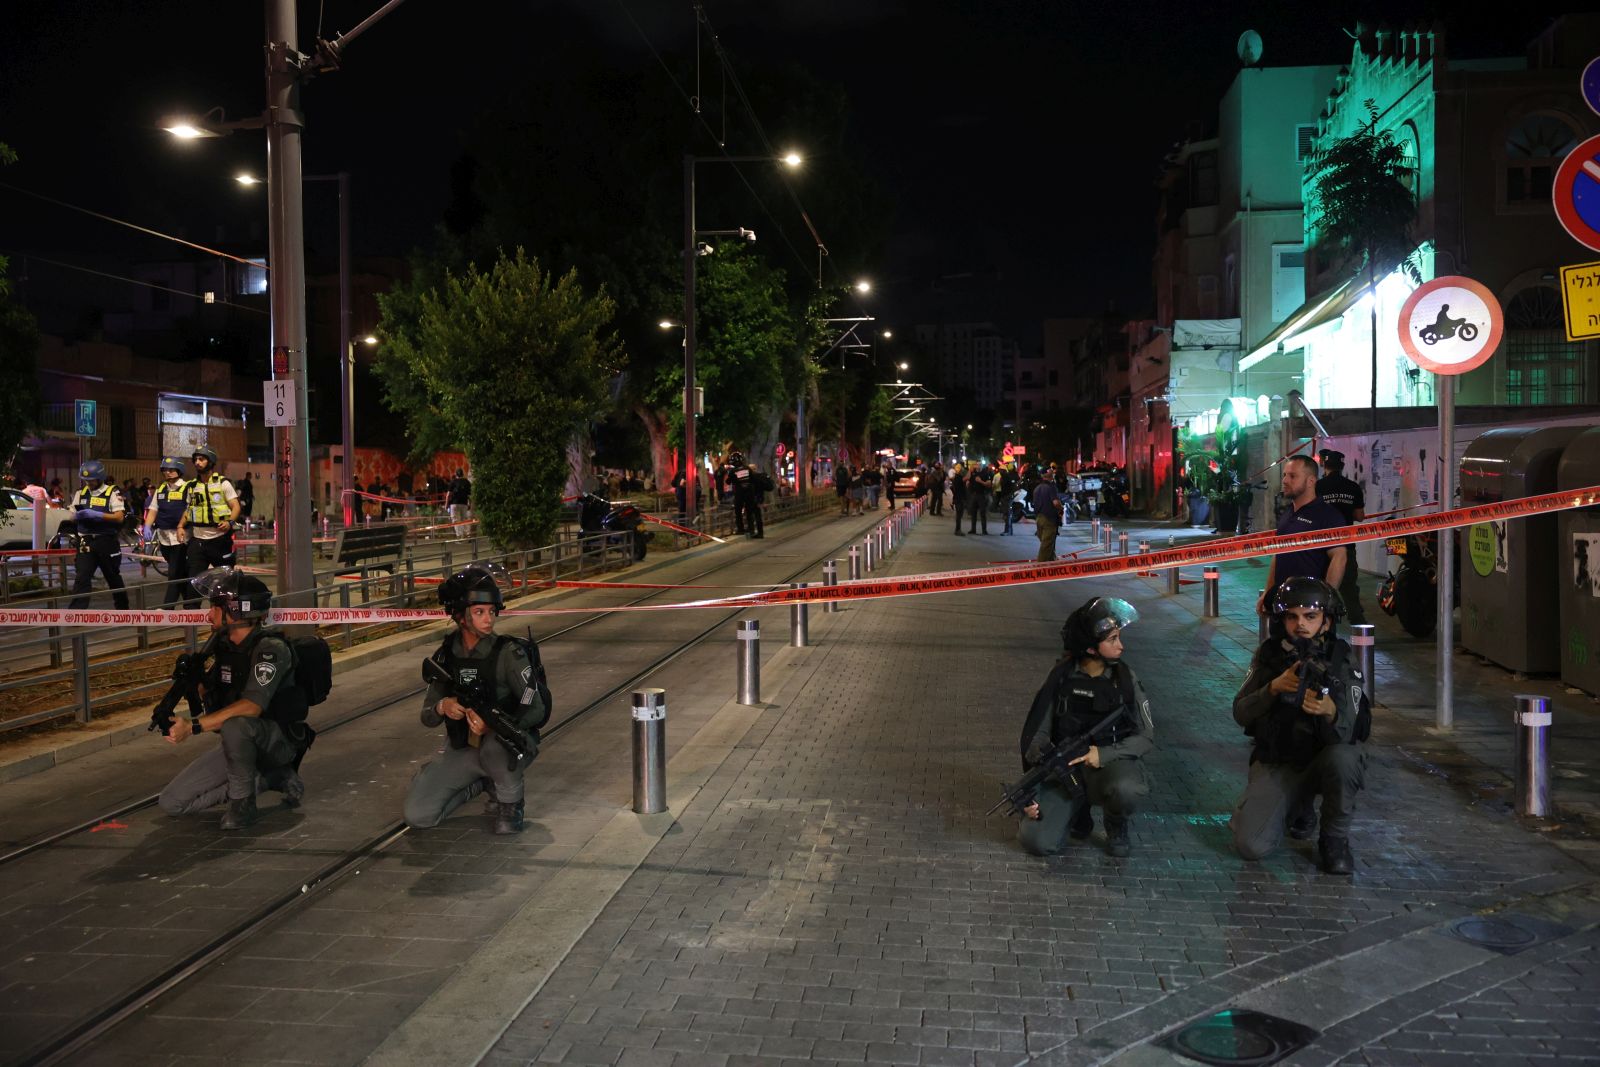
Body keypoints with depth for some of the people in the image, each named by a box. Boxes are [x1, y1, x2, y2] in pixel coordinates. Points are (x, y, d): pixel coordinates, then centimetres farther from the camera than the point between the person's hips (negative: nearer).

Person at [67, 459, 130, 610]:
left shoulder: (112, 493, -3)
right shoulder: (80, 492, 9)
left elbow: (119, 517, -13)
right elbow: (73, 518, 15)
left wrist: (97, 515, -25)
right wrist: (78, 516, -9)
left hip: (106, 541, -2)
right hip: (86, 542, 2)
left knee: (113, 577, 13)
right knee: (82, 578, -9)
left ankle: (123, 609, 31)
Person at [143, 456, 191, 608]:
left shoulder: (187, 488, -4)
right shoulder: (160, 490, 15)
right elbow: (153, 510, 14)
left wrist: (181, 527, -23)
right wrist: (147, 527, -2)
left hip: (180, 537, -6)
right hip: (163, 537, 6)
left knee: (174, 574, -7)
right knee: (182, 573, 14)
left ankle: (166, 607, -8)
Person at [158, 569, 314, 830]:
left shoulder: (271, 648, -21)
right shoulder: (225, 645, 5)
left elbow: (251, 706, -32)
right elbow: (208, 691, 15)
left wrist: (194, 726, -31)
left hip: (278, 741, -8)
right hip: (240, 743, 8)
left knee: (234, 724, -40)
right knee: (172, 803, 1)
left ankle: (243, 804, -16)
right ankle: (271, 777, 7)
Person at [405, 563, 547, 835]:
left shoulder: (508, 653, -14)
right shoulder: (445, 656, 1)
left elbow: (536, 710, -19)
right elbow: (428, 718, 4)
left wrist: (493, 724, -35)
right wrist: (442, 707, -20)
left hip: (510, 744, -4)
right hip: (463, 751, 5)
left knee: (494, 746, -41)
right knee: (417, 815, -10)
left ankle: (510, 803, -8)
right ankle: (481, 783, 17)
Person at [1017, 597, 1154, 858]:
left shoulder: (1125, 679, -4)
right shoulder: (1061, 678, -4)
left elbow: (1146, 736, -3)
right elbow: (1037, 732, -3)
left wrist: (1104, 754, -20)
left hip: (1111, 763, 0)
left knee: (1126, 789, -38)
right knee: (1038, 842, -19)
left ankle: (1117, 827, -1)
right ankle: (1078, 809, 13)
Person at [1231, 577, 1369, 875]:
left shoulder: (1342, 662, -13)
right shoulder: (1269, 654, -5)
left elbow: (1344, 735, -24)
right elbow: (1240, 714, -10)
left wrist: (1330, 712, -47)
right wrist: (1273, 688, -28)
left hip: (1324, 758, -1)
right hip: (1276, 763, 2)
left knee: (1342, 757, -38)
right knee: (1251, 846, -17)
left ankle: (1335, 839, -10)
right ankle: (1299, 806, 17)